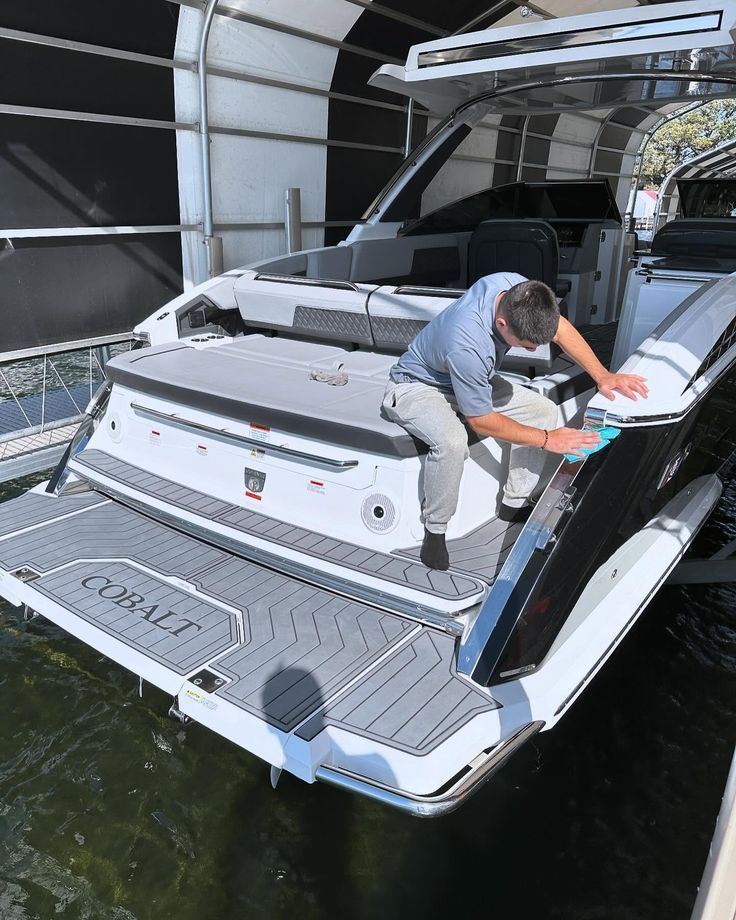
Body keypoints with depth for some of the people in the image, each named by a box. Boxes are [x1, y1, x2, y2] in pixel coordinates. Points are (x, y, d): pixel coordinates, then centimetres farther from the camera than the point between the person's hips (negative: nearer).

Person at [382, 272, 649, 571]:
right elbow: (481, 421, -26)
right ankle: (435, 529, -15)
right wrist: (546, 439, -19)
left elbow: (559, 327, -2)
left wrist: (602, 375, -8)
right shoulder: (466, 346, -42)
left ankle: (515, 502, 9)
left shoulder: (516, 287, -22)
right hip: (415, 387, -8)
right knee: (452, 440, -39)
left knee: (543, 410, -4)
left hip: (469, 377, 8)